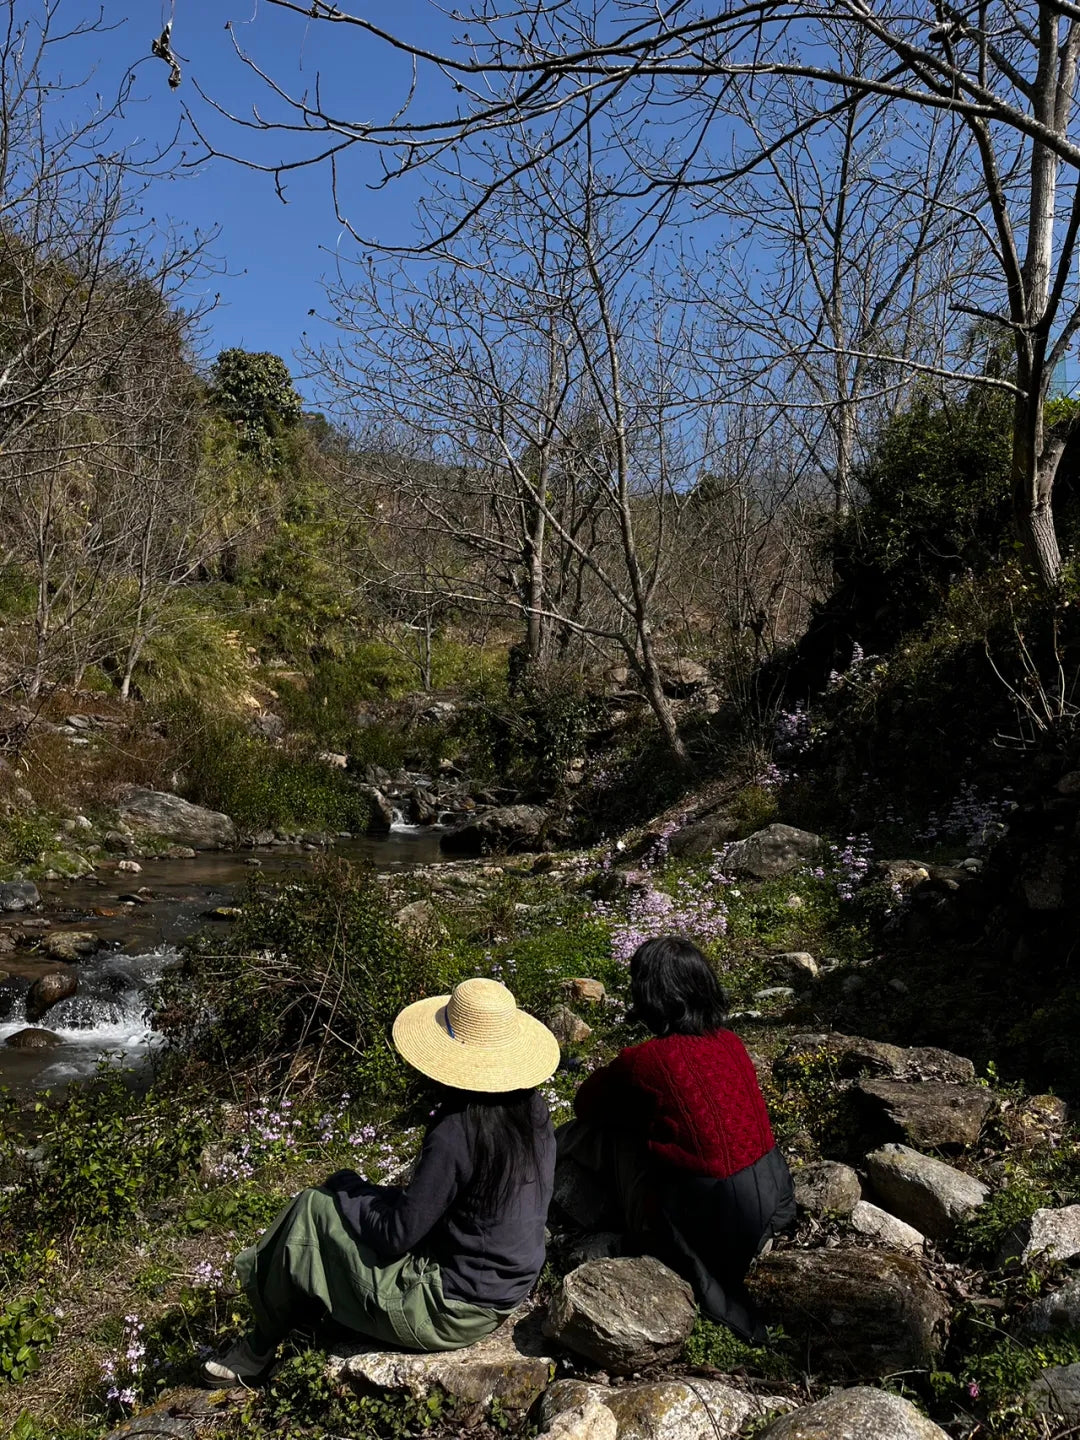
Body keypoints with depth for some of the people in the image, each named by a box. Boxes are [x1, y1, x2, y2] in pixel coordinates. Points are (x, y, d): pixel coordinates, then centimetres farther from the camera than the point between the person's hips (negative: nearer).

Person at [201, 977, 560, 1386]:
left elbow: (396, 1234, -20)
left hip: (452, 1310, -8)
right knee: (350, 1198, 15)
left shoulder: (456, 1133, -29)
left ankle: (260, 1349, 20)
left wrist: (348, 1186, -3)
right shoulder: (533, 1111, -5)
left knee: (312, 1212, 0)